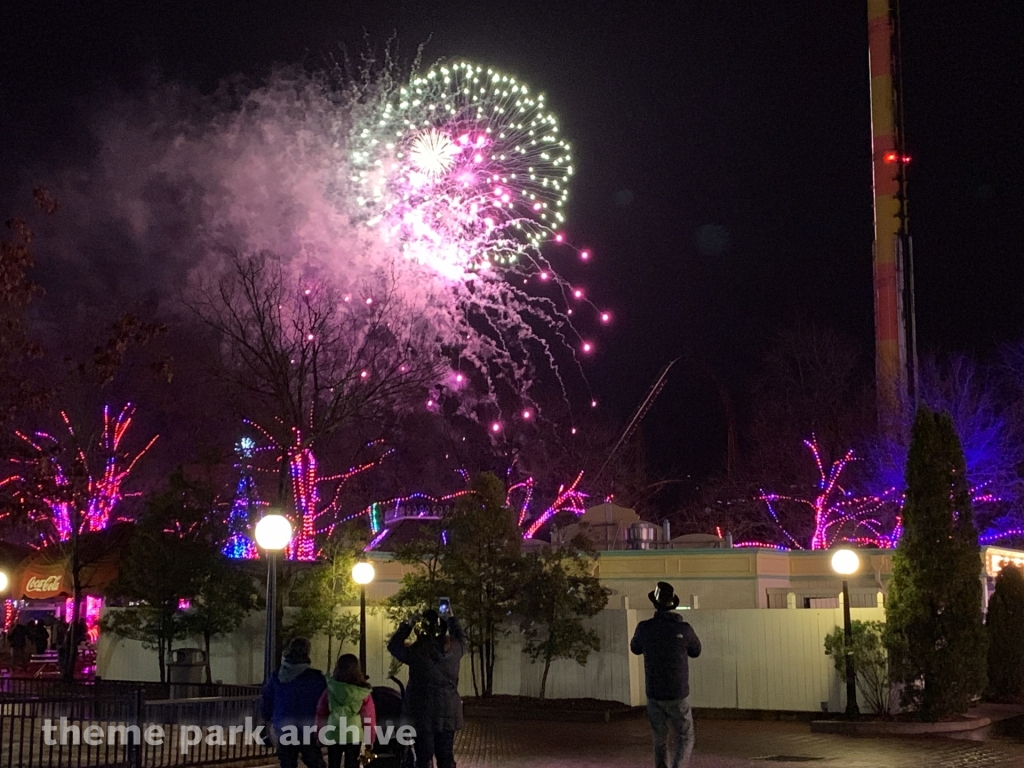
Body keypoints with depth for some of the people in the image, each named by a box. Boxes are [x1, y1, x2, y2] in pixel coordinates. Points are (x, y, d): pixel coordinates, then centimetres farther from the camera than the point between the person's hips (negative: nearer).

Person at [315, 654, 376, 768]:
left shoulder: (331, 689, -3)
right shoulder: (363, 692, -6)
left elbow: (321, 712, 4)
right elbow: (369, 716, -1)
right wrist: (370, 738, 8)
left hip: (333, 734, 1)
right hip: (355, 735, -1)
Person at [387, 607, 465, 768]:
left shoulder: (417, 651, -12)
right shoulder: (454, 648, -2)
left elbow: (393, 646, 5)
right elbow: (461, 640, 23)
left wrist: (406, 626, 15)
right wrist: (452, 620, 32)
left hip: (423, 712, -3)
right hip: (447, 712, 3)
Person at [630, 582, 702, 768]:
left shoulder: (644, 628, -9)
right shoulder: (684, 629, -13)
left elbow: (635, 648, 12)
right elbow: (696, 652, 6)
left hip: (654, 696, 2)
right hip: (678, 696, -2)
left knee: (660, 740, 18)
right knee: (685, 739, 7)